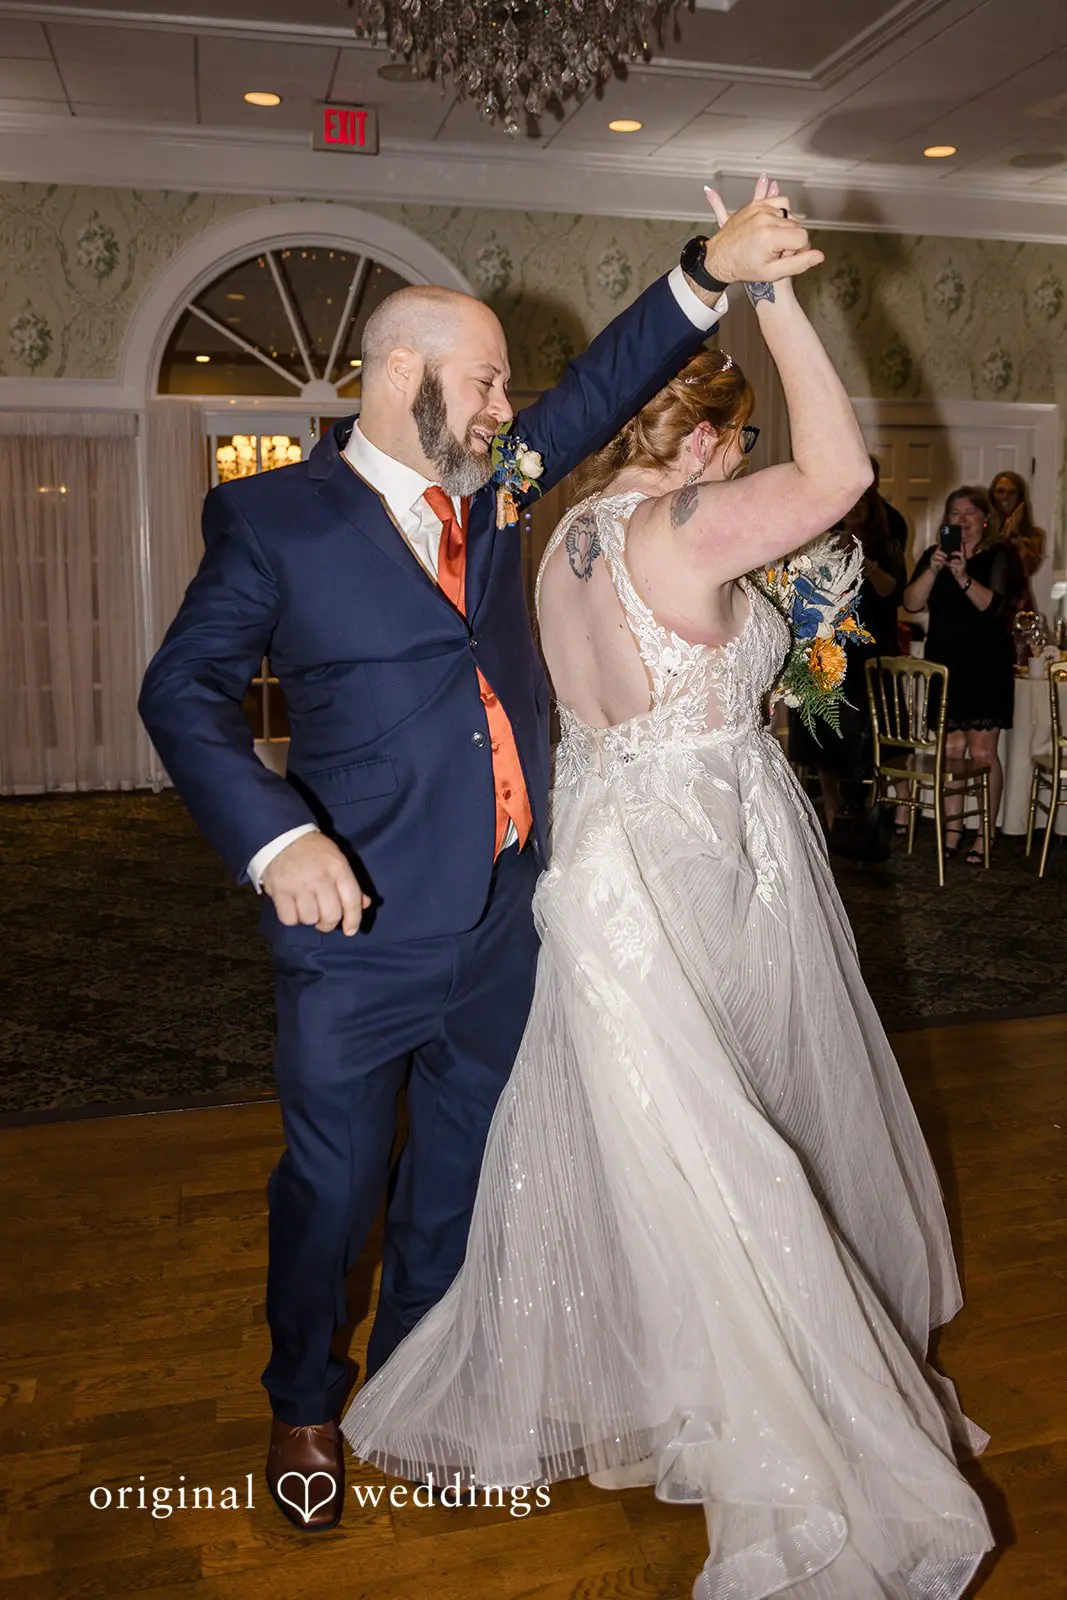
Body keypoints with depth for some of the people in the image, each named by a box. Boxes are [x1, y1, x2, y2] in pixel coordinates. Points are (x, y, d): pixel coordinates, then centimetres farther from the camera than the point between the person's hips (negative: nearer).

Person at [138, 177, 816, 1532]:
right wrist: (277, 837, -23)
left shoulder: (487, 486, 8)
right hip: (362, 927, -5)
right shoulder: (273, 518, -7)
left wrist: (711, 273, -2)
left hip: (501, 921, 6)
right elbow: (183, 689, -8)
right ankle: (303, 1406, 41)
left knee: (458, 1165, 21)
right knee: (332, 1183, 12)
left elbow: (598, 389, 11)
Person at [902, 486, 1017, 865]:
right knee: (951, 748, 4)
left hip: (987, 667, -3)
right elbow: (911, 603, -4)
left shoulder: (1000, 556, 0)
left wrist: (963, 577, -28)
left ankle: (984, 836, 3)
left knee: (982, 751, -4)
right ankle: (952, 829, 12)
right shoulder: (934, 555, 10)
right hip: (944, 663, 3)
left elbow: (993, 605, -15)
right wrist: (933, 569, -18)